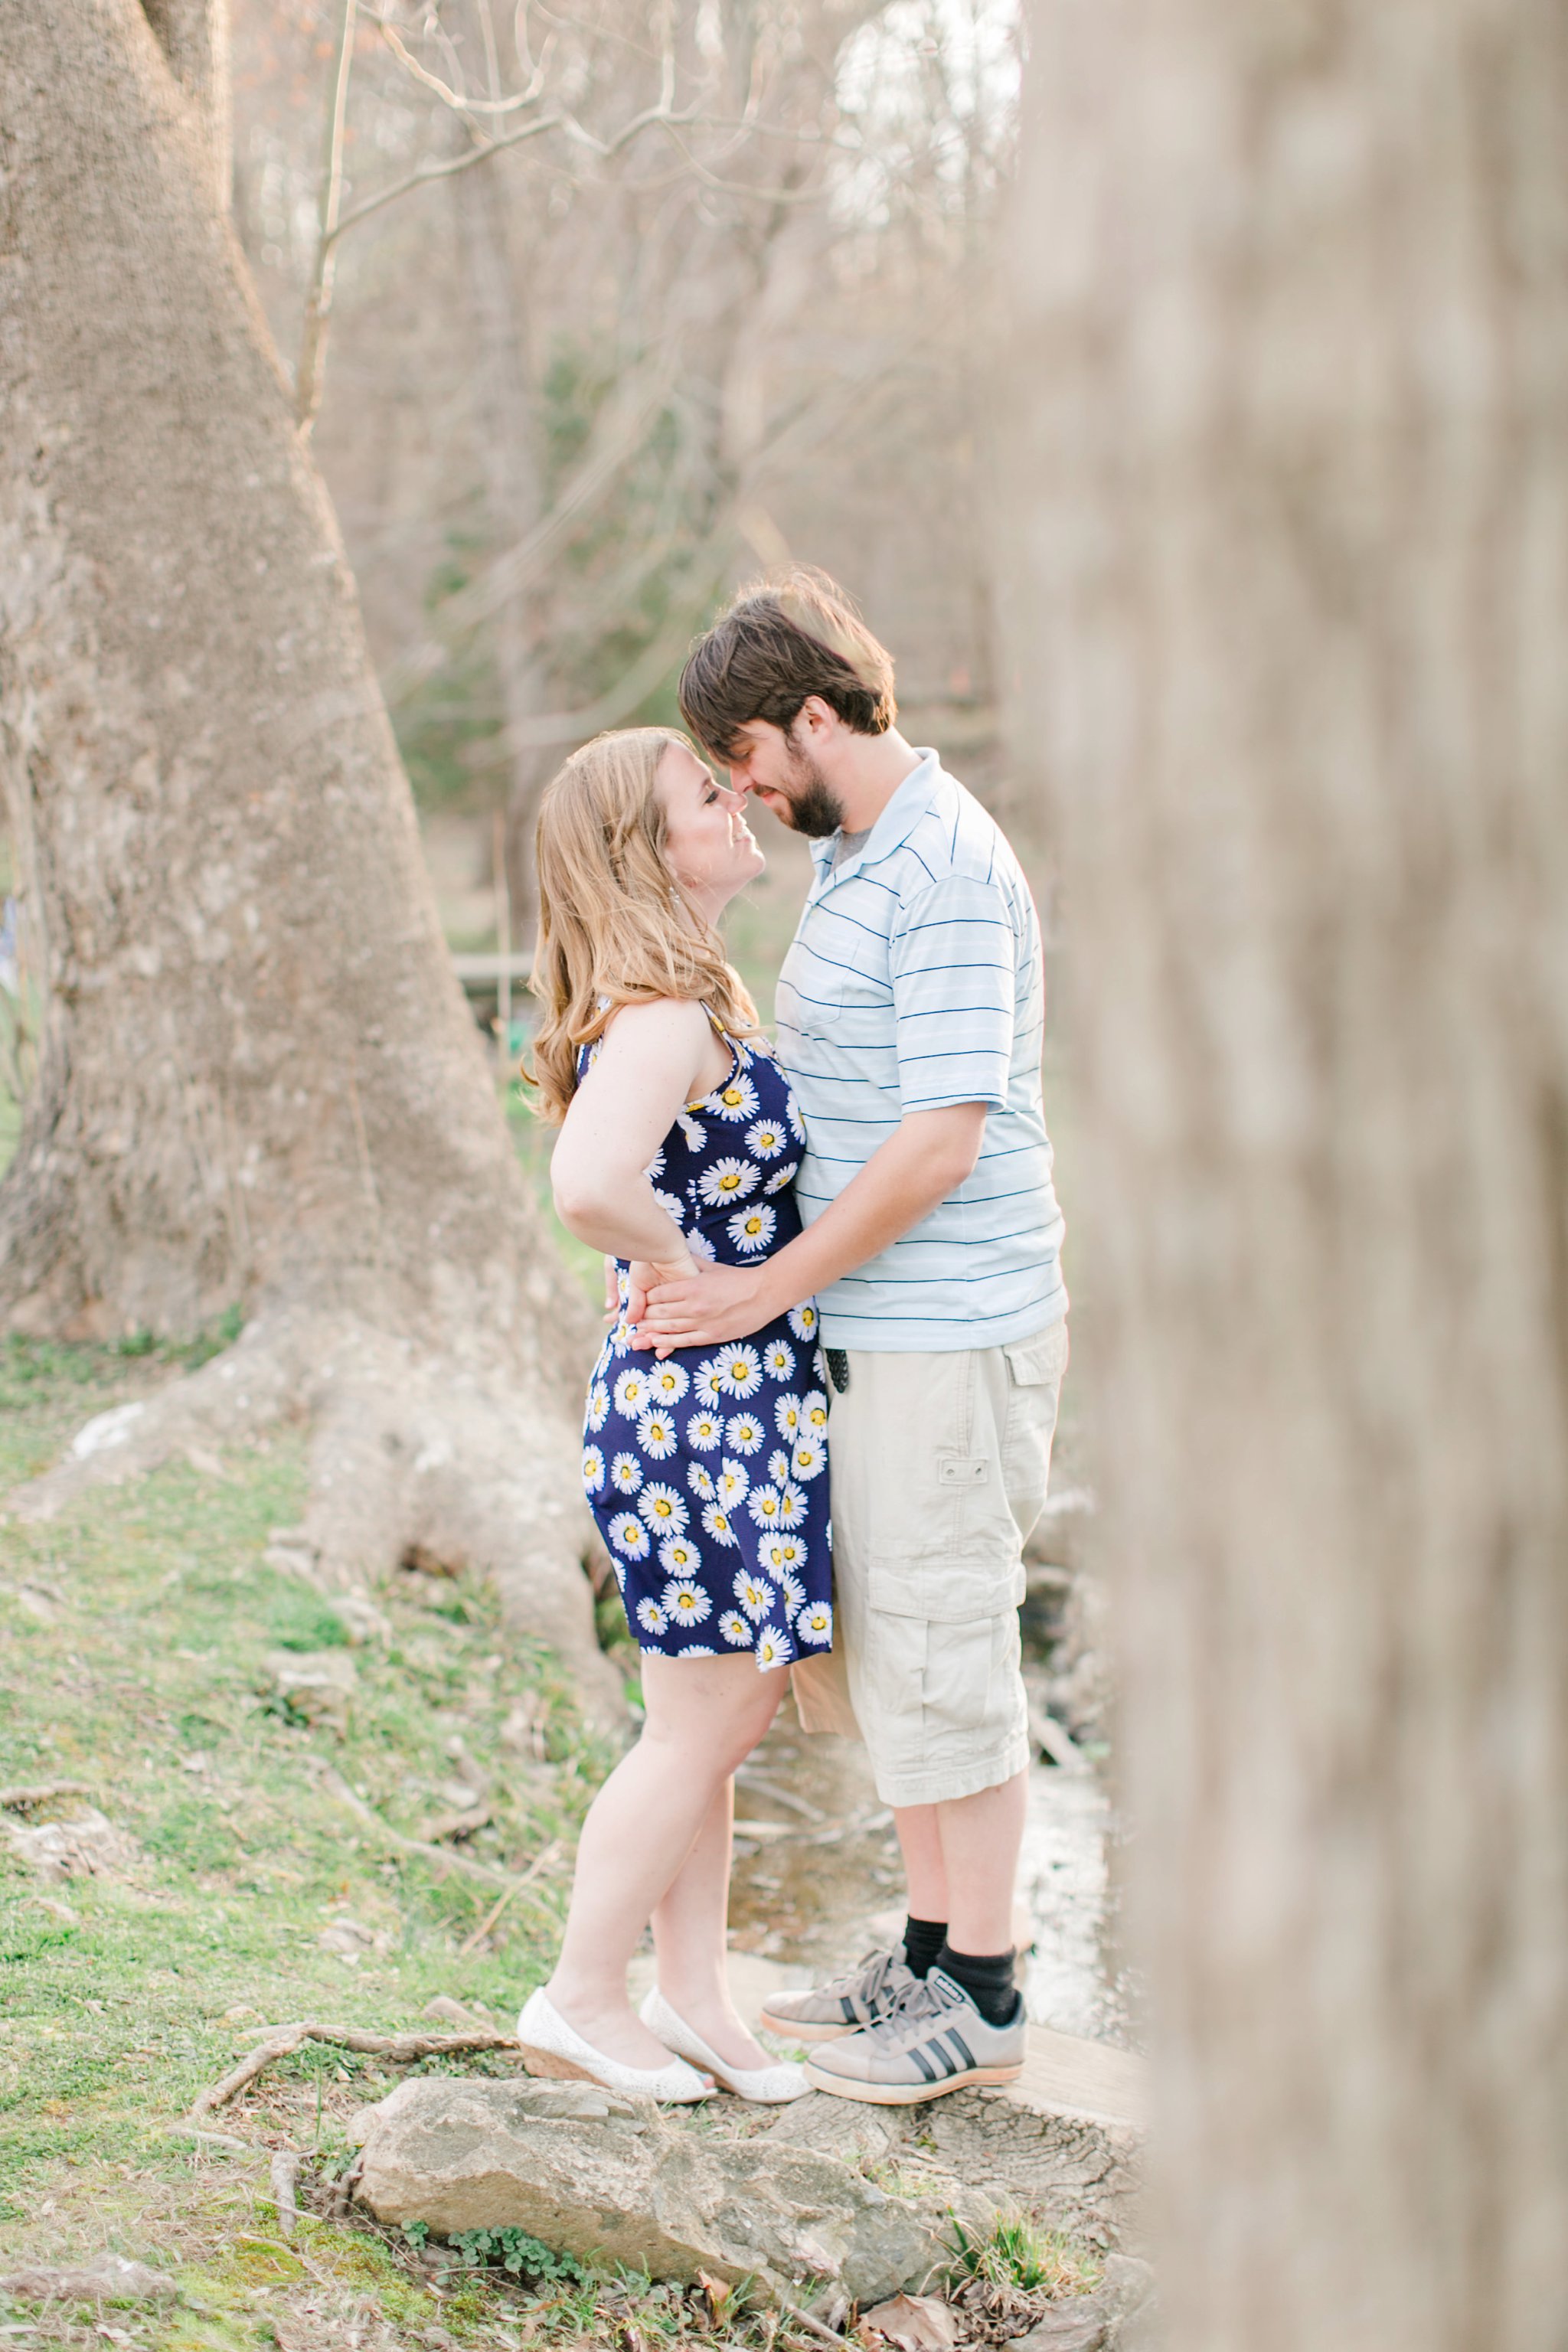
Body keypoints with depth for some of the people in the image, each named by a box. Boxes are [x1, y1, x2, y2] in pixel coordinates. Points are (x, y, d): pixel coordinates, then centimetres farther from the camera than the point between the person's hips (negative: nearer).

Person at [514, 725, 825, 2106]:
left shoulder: (697, 1001, 12)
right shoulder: (661, 1019, -21)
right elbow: (589, 1188, -38)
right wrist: (680, 1263, -21)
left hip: (739, 1408, 10)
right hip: (705, 1406, -10)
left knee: (728, 1715, 16)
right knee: (703, 1724, 2)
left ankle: (694, 1997, 26)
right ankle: (581, 2002, 15)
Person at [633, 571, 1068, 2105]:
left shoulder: (949, 875, -18)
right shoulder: (852, 858, 14)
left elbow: (943, 1136, -23)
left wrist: (769, 1287, -17)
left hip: (948, 1330, -10)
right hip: (872, 1327, 10)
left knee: (942, 1648, -2)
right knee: (874, 1639, 15)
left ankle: (983, 1998, 9)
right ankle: (931, 1952, 26)